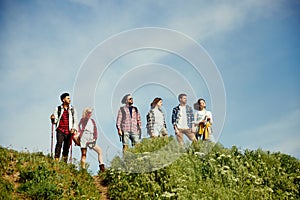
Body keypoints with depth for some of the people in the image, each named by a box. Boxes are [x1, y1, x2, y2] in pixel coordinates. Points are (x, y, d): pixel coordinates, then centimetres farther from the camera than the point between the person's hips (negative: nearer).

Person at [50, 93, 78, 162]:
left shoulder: (72, 109, 12)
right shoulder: (58, 109, 9)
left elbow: (75, 120, 8)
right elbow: (55, 121, 8)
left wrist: (74, 128, -9)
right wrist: (53, 118, -16)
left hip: (69, 131, 1)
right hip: (60, 130, -1)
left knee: (66, 147, 2)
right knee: (59, 144, -18)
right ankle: (56, 161, -20)